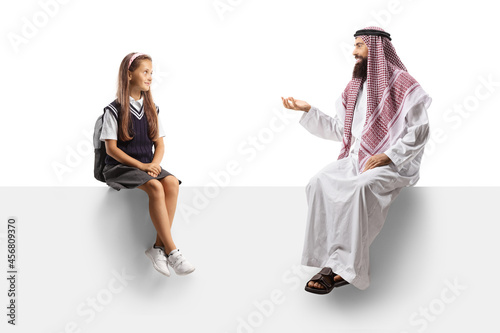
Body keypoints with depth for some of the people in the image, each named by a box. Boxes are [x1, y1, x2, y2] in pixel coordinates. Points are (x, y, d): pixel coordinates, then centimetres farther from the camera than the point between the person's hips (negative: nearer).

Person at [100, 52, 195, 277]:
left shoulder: (152, 109, 14)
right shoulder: (114, 110, -3)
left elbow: (159, 144, 11)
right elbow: (111, 149, -8)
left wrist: (154, 164, -11)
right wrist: (140, 166, -18)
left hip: (148, 165, 5)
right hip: (120, 167, -5)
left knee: (172, 183, -27)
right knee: (155, 186, -33)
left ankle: (159, 247, -25)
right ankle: (171, 251, -30)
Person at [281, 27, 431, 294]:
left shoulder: (402, 83, -2)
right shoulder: (354, 87, 19)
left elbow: (419, 132, -7)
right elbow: (338, 130, 20)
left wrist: (387, 156, -16)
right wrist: (307, 110, 14)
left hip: (394, 163, -6)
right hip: (357, 159, 6)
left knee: (360, 188, -36)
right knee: (319, 184, -22)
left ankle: (342, 266, -30)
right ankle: (333, 263, -26)